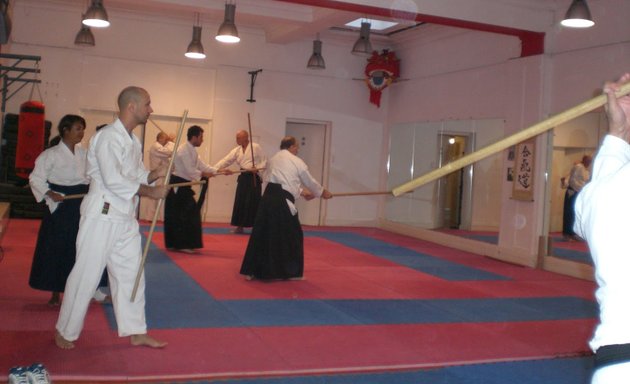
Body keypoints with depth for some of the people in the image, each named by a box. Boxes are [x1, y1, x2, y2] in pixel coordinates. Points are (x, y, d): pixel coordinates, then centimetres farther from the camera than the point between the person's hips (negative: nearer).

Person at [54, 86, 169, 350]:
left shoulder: (133, 141, 13)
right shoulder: (108, 137, -16)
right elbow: (113, 179, -24)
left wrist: (154, 175, -6)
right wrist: (150, 192, -19)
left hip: (125, 218, 9)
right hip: (102, 216, -9)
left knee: (131, 274, 12)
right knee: (86, 275, 0)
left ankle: (136, 333, 21)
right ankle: (65, 332, 16)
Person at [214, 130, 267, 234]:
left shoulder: (256, 147, -6)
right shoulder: (236, 150, 8)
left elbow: (264, 161, -3)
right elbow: (225, 161, 0)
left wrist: (257, 168, -20)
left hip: (254, 178, -5)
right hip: (243, 178, 5)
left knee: (254, 203, -7)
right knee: (240, 202, 4)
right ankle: (239, 227, 13)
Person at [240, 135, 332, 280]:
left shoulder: (272, 160, 21)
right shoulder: (297, 162, 4)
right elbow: (310, 182, 15)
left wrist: (302, 192, 40)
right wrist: (322, 193, 34)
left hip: (268, 198, 6)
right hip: (282, 201, -6)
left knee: (261, 234, 11)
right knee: (292, 236, 9)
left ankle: (251, 271, 12)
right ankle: (292, 272, 16)